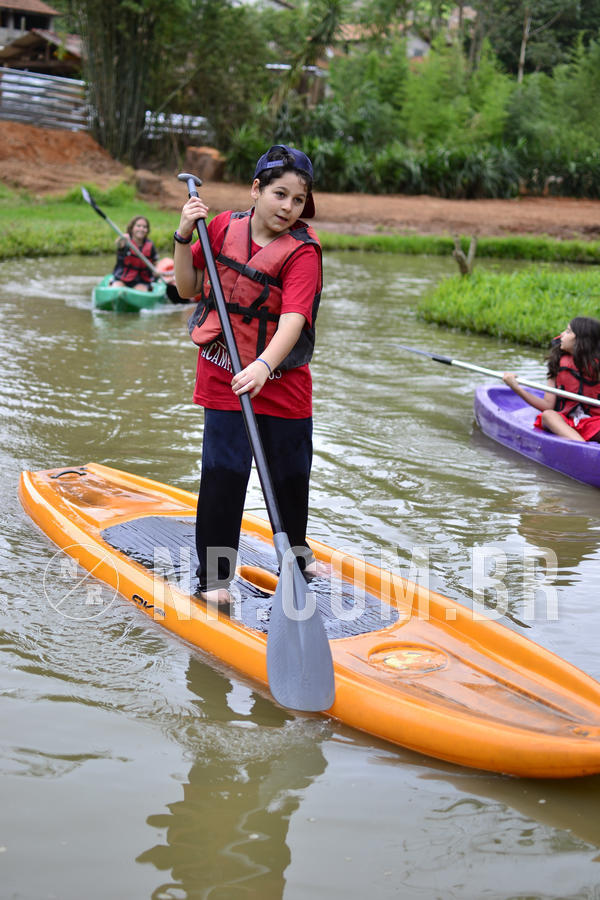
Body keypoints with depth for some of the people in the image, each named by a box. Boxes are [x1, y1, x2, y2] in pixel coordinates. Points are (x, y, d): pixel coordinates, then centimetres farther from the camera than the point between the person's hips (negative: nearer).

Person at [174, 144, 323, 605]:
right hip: (223, 375, 1)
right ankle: (213, 575, 10)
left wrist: (264, 365, -41)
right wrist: (185, 237, -9)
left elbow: (294, 318, -25)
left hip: (282, 378, 0)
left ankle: (295, 550, 40)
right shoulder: (224, 226, -1)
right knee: (224, 473, -4)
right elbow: (188, 289, 6)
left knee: (291, 471, 14)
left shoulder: (303, 249, -12)